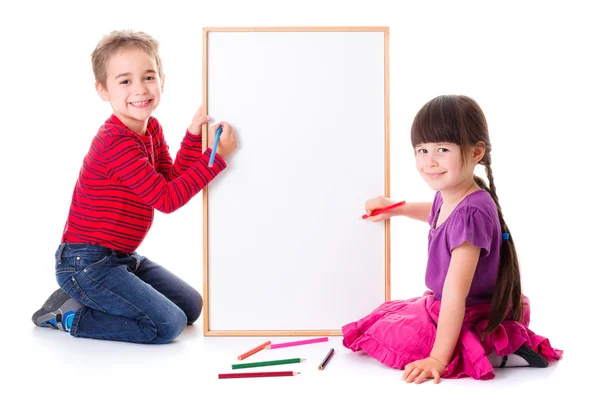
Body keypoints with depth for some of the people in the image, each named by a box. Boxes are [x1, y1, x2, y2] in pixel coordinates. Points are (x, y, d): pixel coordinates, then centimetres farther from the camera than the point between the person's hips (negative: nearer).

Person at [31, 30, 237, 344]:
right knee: (168, 324, -16)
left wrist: (194, 136, -7)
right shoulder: (117, 143, -24)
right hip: (85, 263, -10)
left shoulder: (152, 129, 5)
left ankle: (85, 298, 15)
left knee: (191, 306, 15)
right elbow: (166, 198, -23)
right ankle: (69, 316, -3)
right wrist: (217, 157, -22)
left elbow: (173, 178, 4)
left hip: (121, 256, 10)